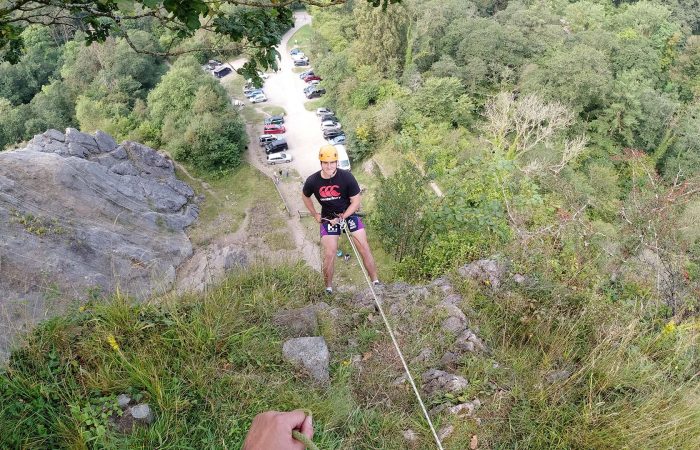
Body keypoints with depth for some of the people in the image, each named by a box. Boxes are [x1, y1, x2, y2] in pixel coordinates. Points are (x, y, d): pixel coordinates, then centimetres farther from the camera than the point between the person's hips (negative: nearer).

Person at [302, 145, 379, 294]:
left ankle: (375, 282, 8)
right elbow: (305, 197, 8)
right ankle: (328, 288, 15)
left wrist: (342, 218, -19)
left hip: (349, 213, 0)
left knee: (364, 248, -4)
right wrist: (315, 214, 7)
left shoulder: (346, 177, -20)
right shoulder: (313, 181, -15)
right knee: (329, 254, -4)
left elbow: (356, 201, -12)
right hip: (328, 218, 0)